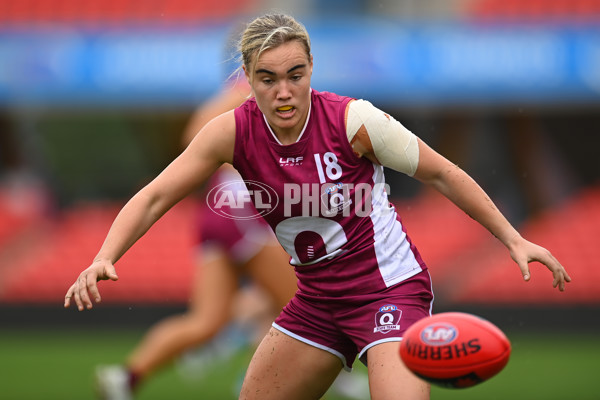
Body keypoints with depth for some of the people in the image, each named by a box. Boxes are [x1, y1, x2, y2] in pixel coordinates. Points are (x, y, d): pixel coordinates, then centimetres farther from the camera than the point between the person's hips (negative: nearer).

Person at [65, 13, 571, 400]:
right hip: (317, 299, 5)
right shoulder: (235, 132, -11)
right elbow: (155, 197, -10)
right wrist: (104, 259, -27)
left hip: (390, 288, -5)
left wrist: (513, 239, -7)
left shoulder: (353, 121, -20)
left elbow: (440, 174, -7)